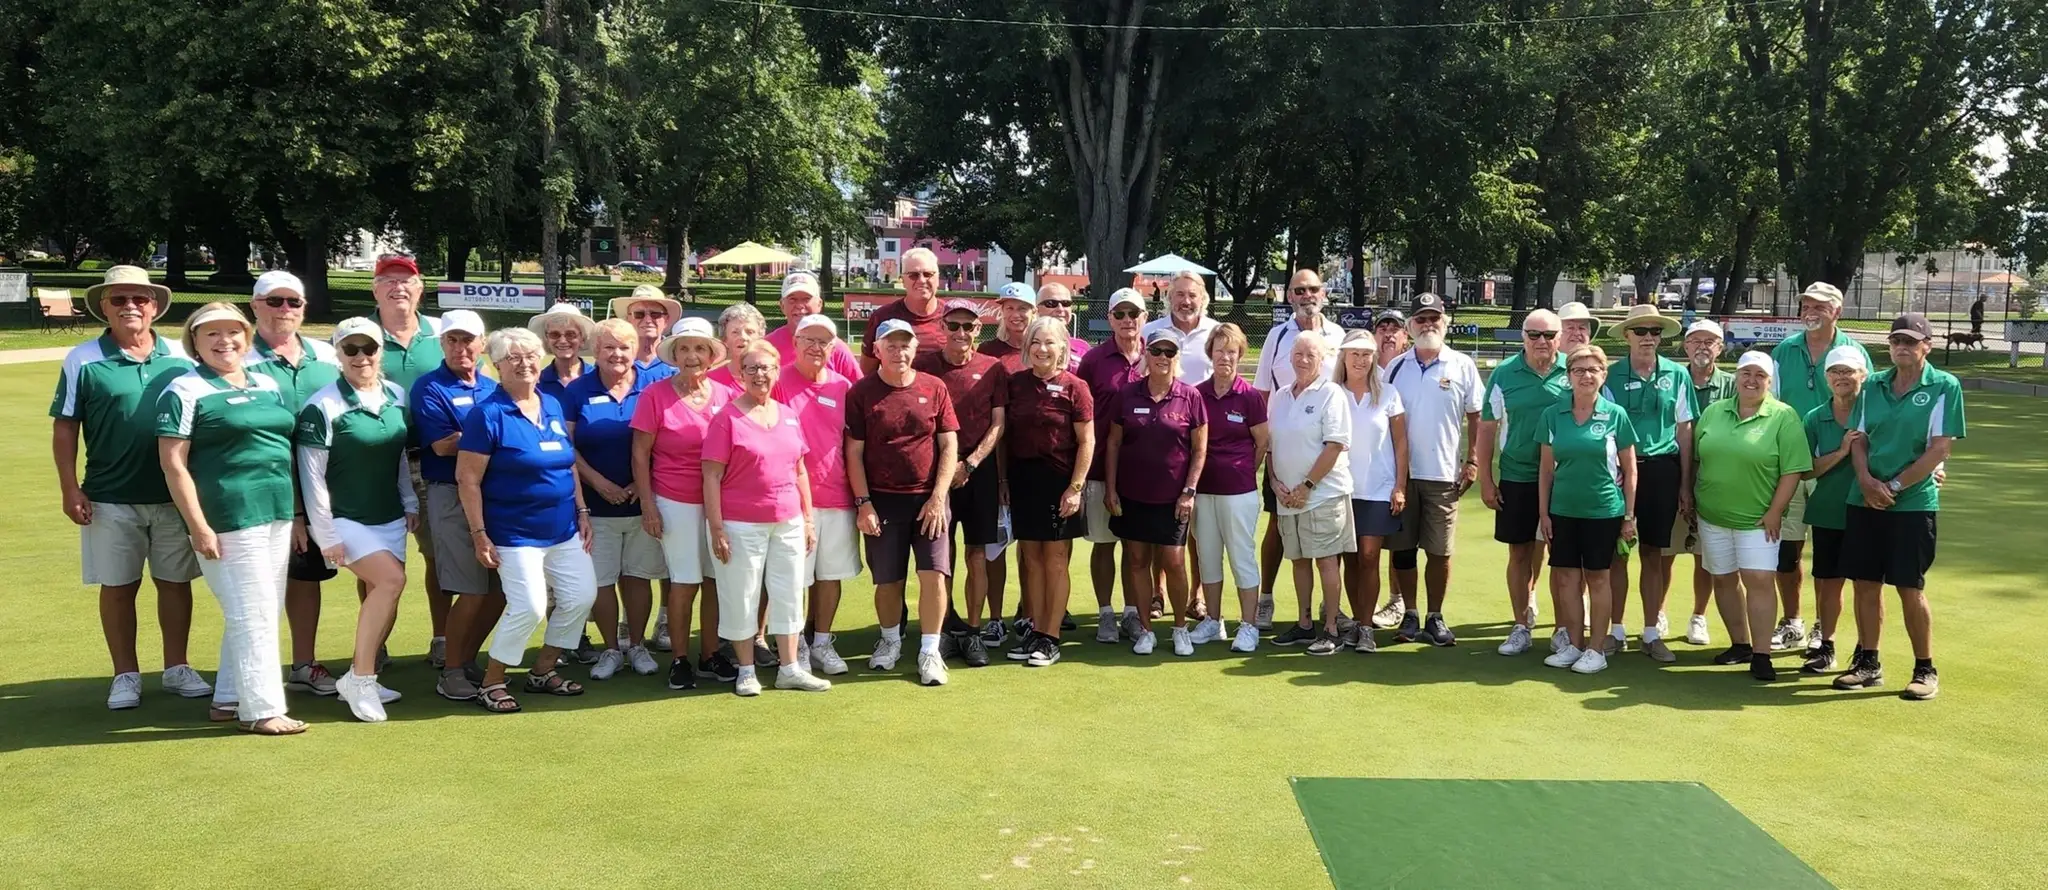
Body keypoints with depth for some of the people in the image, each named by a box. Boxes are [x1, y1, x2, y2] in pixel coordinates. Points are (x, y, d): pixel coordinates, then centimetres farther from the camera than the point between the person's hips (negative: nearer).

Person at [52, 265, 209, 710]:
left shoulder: (181, 357, 5)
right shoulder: (83, 360, -1)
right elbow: (64, 428, 0)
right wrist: (70, 488, -7)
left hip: (175, 495, 2)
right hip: (111, 500, -2)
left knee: (175, 582, 9)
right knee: (118, 587, 7)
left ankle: (176, 668, 22)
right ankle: (126, 675, 18)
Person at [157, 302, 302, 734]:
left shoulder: (268, 385, 15)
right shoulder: (185, 391, -5)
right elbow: (173, 463, -9)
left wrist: (295, 513, 16)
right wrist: (199, 527, -15)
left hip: (277, 513, 7)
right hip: (229, 517, -7)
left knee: (262, 614, 12)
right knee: (253, 615, -4)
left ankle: (229, 699, 24)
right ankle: (262, 709, 4)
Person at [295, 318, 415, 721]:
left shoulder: (396, 396, 4)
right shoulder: (322, 406, -13)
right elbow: (312, 475, -12)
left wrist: (410, 503, 14)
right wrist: (325, 534, -13)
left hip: (389, 518, 6)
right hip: (345, 519, -6)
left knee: (381, 597, 4)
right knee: (391, 579, -22)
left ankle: (361, 680, 20)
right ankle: (359, 680, -11)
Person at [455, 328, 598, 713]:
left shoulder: (553, 406, 8)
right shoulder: (488, 414, -11)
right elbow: (467, 479, -12)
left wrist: (582, 511, 11)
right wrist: (479, 534, -15)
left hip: (563, 530, 7)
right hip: (515, 533, -7)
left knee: (582, 595, 6)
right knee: (529, 607, -12)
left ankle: (543, 671, 25)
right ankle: (491, 683, 9)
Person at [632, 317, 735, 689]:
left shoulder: (725, 396, 2)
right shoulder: (655, 395, -5)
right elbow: (640, 453, -3)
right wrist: (647, 504, -8)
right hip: (676, 502, -3)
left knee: (717, 578, 9)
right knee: (684, 582, 1)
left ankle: (711, 655, 22)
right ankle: (679, 659, 15)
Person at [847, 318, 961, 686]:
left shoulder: (934, 389, 3)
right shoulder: (861, 393, 0)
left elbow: (949, 447, 2)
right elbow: (854, 452, 0)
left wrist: (938, 497, -7)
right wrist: (863, 503, -7)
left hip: (929, 499, 1)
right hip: (883, 499, 0)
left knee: (934, 573, -7)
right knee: (887, 579, 7)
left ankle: (929, 651, 4)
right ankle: (890, 640, 31)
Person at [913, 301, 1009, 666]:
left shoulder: (993, 368, 4)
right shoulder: (923, 366, 2)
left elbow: (998, 425, 2)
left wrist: (970, 464, -9)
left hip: (980, 470, 1)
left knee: (977, 554, 3)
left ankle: (973, 632, 10)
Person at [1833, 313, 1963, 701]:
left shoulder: (1944, 387, -5)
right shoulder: (1873, 386, 8)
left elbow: (1940, 448, -11)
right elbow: (1859, 439, 9)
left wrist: (1894, 487, -12)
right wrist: (1866, 480, -9)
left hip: (1913, 503, -4)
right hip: (1865, 501, 5)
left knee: (1910, 588, -2)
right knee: (1865, 583, 8)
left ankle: (1926, 671, 12)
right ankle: (1868, 663, 20)